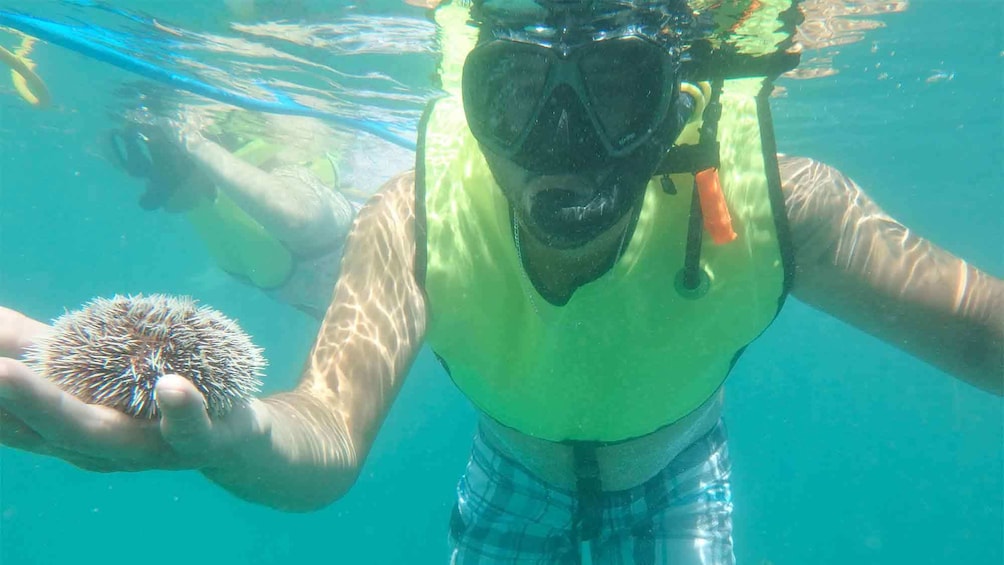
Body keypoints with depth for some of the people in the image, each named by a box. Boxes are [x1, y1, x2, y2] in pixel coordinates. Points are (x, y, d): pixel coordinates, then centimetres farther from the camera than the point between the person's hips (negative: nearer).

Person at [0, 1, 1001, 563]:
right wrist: (233, 437, -68)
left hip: (676, 484, 0)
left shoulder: (768, 205, -34)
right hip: (513, 485, 1)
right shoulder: (417, 220, -35)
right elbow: (330, 439, -44)